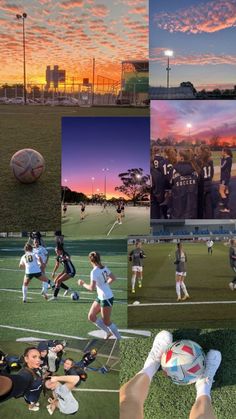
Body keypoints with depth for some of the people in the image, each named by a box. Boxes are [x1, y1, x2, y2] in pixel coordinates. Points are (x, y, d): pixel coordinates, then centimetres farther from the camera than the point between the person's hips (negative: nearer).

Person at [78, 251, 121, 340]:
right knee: (91, 317, 13)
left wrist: (83, 284, -7)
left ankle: (119, 338, 19)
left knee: (106, 322, 5)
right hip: (100, 297, 9)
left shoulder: (94, 272, -21)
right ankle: (108, 332, 23)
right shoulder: (104, 268, 2)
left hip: (106, 298, -9)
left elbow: (92, 288, -23)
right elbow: (113, 278, 12)